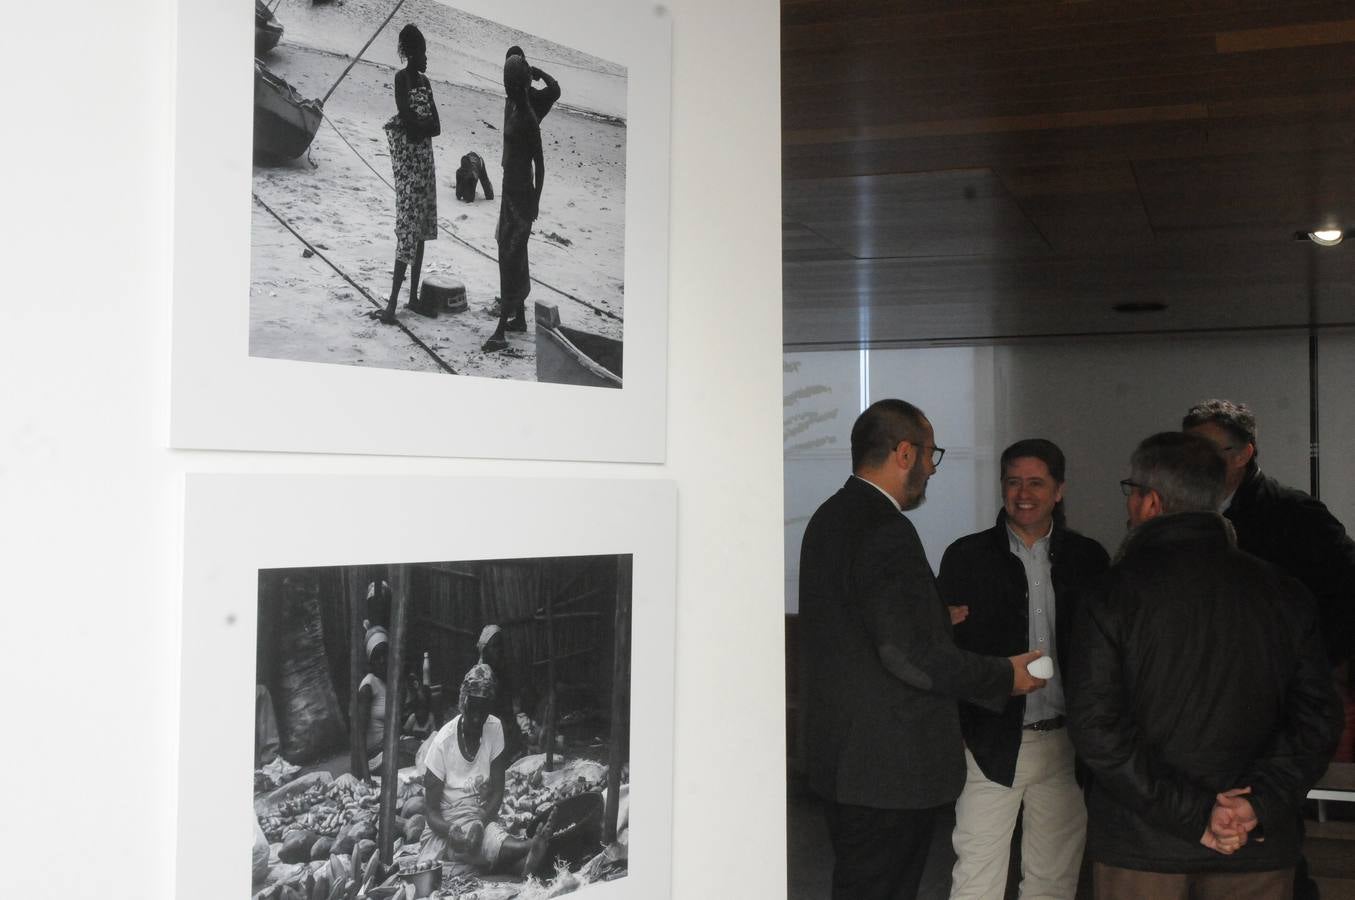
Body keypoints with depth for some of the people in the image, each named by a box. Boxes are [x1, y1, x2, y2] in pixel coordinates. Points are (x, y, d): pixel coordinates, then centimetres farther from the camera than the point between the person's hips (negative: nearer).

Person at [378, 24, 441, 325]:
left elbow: (436, 126, 5)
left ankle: (413, 295, 16)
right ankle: (392, 302, -10)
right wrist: (423, 124, -6)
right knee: (408, 229, -11)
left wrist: (416, 125, -9)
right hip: (407, 160, -8)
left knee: (421, 227, 9)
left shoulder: (425, 81, 13)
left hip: (425, 159, 8)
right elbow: (407, 119, -20)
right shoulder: (401, 78, -9)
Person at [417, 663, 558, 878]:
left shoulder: (495, 729, -5)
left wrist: (481, 822, -23)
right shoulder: (442, 743, -14)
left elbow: (497, 792, -3)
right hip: (449, 823, -2)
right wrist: (451, 832, -32)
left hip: (483, 816, 2)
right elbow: (432, 812, -9)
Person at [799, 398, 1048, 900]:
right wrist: (1004, 676, -13)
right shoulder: (887, 532, -20)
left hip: (841, 748, 10)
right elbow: (908, 654, -25)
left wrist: (938, 617, 19)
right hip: (888, 764, -10)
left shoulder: (828, 519, 11)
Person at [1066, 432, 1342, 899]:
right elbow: (1318, 720, -3)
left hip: (1141, 844, -2)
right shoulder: (1285, 594, 1)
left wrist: (1193, 813, -13)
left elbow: (1096, 726, -15)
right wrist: (1260, 803, -9)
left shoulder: (1112, 593, -9)